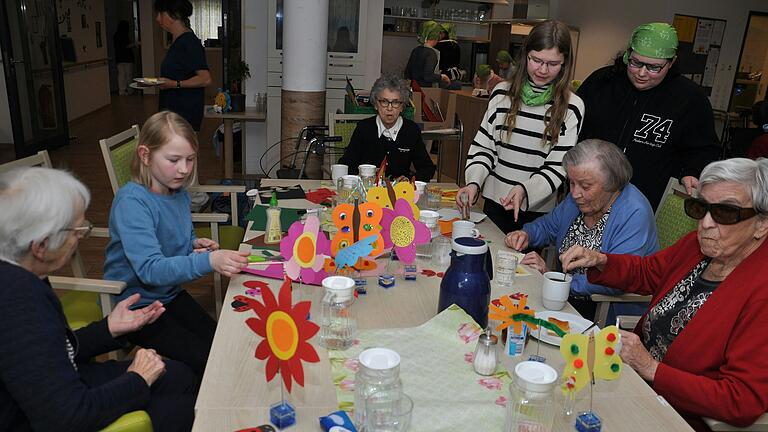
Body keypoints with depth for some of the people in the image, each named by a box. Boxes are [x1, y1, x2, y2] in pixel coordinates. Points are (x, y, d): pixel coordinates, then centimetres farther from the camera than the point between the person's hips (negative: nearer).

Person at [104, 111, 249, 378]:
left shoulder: (180, 193, -1)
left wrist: (194, 244, -7)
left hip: (169, 294, 7)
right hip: (133, 305, -7)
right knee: (204, 361, -14)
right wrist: (209, 261, -50)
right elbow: (150, 270, -35)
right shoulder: (132, 201, -26)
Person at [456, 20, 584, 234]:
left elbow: (558, 166, -8)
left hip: (537, 210, -2)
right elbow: (483, 146, 3)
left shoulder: (571, 107, -7)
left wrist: (525, 189, -24)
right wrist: (474, 182, -13)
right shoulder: (503, 92, 1)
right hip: (495, 201, 2)